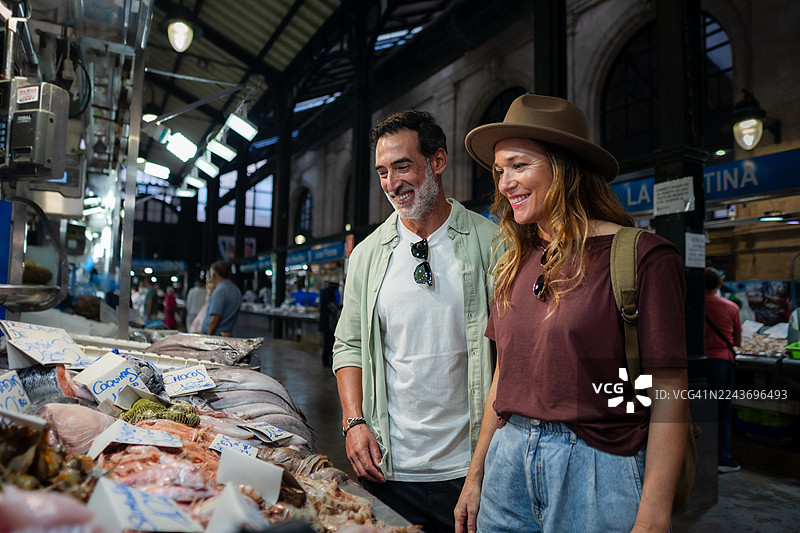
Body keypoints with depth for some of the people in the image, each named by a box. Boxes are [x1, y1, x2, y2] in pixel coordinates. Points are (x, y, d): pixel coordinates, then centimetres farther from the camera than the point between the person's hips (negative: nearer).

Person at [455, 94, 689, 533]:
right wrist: (475, 477, 11)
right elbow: (503, 376, 9)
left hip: (597, 468, -5)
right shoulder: (515, 265, 5)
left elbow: (668, 395, -11)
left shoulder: (643, 258, -11)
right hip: (508, 461, 5)